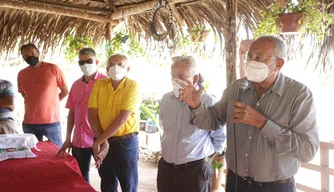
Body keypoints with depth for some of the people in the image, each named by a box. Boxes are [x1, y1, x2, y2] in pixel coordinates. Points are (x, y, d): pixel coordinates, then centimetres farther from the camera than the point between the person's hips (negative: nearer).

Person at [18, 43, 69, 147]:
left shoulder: (53, 69, -5)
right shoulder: (21, 74, 7)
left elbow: (65, 91, 3)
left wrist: (51, 102, 7)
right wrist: (35, 104, 9)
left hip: (51, 121, -3)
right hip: (28, 123, 4)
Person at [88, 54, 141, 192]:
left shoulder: (132, 86, -12)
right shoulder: (99, 84, 2)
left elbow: (122, 118, -19)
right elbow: (92, 115, -2)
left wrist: (98, 141, -16)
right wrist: (102, 141, -14)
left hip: (126, 142, -4)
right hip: (103, 141, 4)